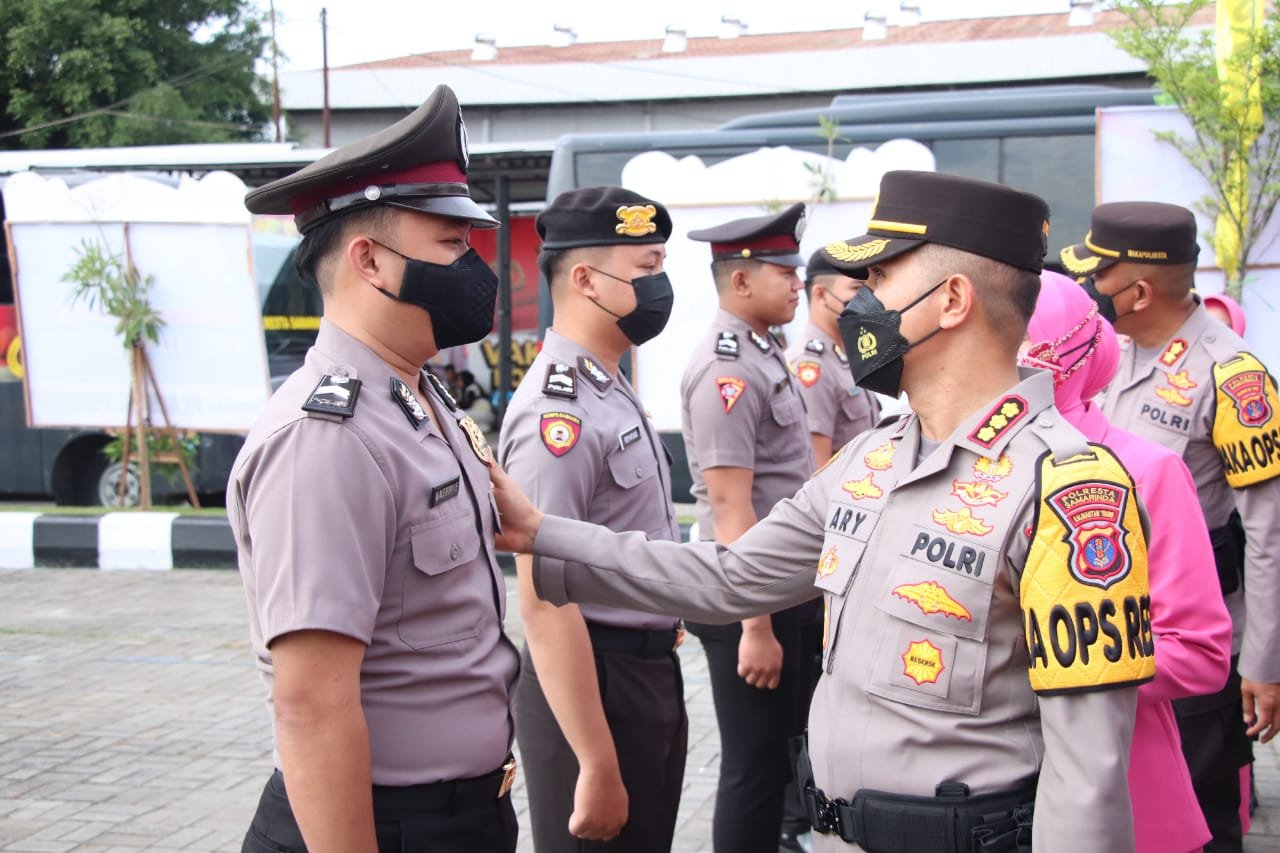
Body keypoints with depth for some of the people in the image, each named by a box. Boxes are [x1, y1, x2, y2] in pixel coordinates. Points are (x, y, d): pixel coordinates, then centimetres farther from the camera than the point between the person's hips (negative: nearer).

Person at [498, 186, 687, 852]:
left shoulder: (612, 390, 9)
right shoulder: (560, 412, -21)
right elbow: (545, 603, -25)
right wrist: (597, 768, -25)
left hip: (651, 669, 9)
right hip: (594, 680, -9)